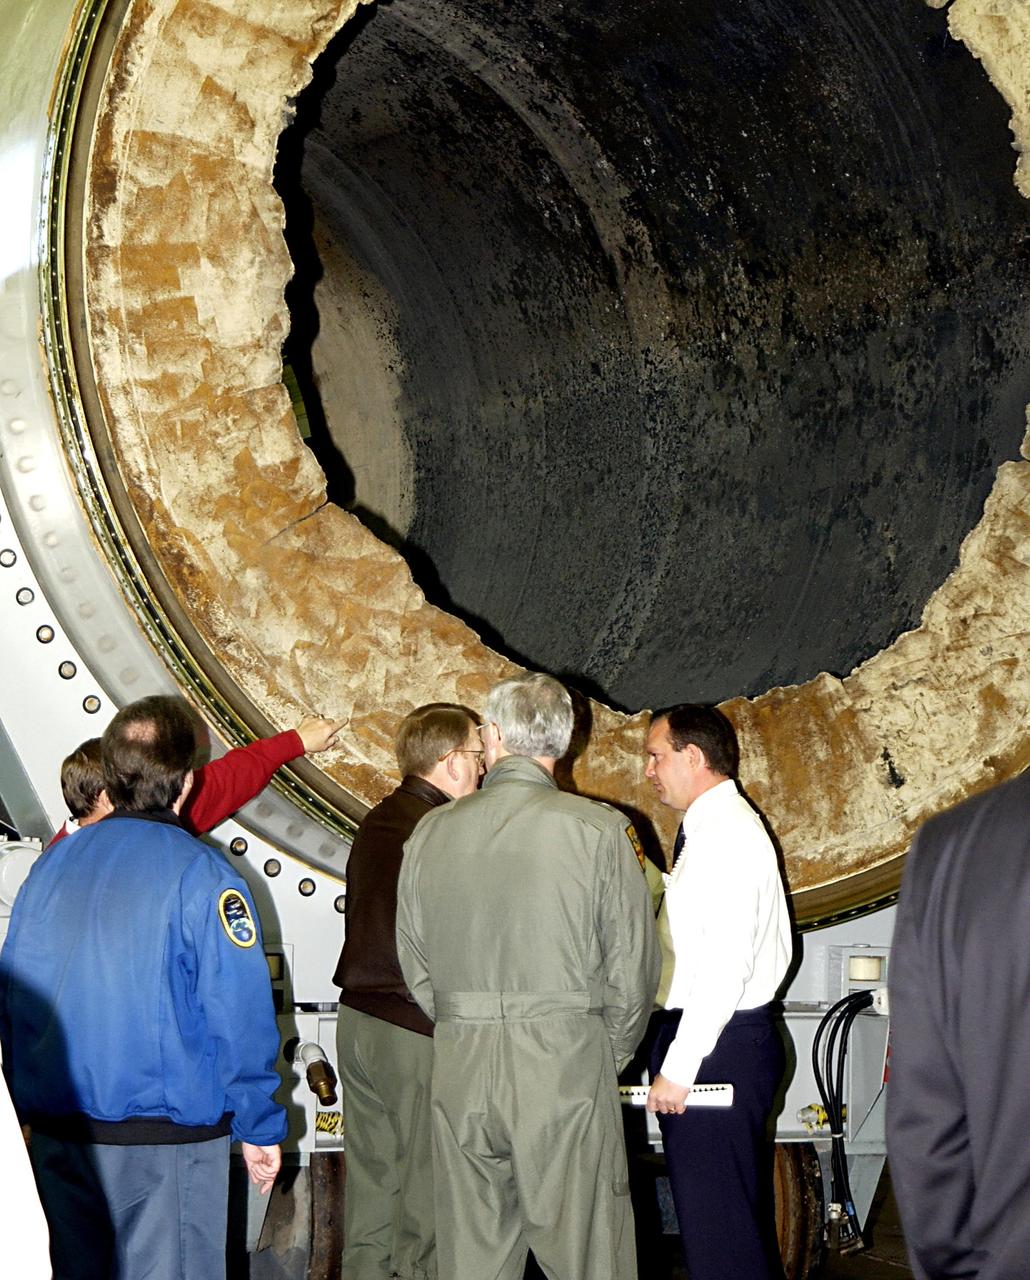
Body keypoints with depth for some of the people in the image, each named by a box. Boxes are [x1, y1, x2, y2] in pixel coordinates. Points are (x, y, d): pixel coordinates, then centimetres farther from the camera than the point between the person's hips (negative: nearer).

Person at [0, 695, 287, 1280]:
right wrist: (261, 1129, -4)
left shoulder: (53, 864, 4)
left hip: (54, 1132, 6)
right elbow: (239, 1017, -14)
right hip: (165, 1138, -6)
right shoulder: (201, 874, -13)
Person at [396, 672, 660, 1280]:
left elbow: (417, 967, 8)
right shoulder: (599, 830, -6)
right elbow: (633, 964, -3)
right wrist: (611, 1055, 12)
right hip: (567, 1067, -3)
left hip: (461, 1069, 3)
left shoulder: (432, 831, 3)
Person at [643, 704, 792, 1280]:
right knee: (741, 1216, 16)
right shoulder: (717, 827, 16)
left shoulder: (726, 835, -16)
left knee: (715, 1222, -6)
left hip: (716, 1046, -11)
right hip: (723, 1042, 11)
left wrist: (678, 1067, -21)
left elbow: (725, 962, -22)